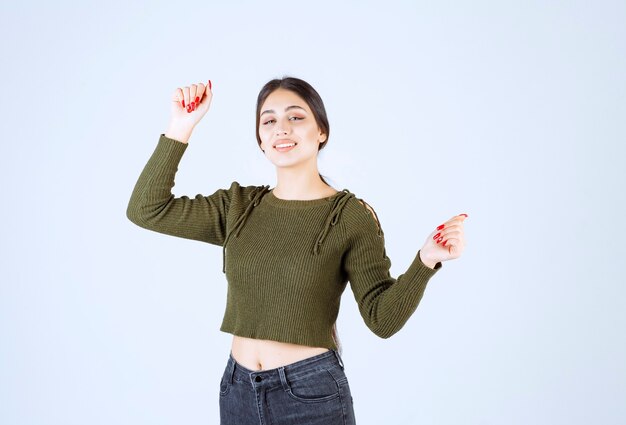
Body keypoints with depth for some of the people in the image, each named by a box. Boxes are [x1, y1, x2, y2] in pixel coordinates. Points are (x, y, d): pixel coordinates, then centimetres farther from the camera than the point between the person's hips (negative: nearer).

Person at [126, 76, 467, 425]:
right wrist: (182, 125, -4)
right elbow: (147, 210, 0)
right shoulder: (239, 205, 3)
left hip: (312, 394, -4)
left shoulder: (352, 216, -9)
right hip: (237, 389, 4)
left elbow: (382, 317, -10)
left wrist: (426, 260, -27)